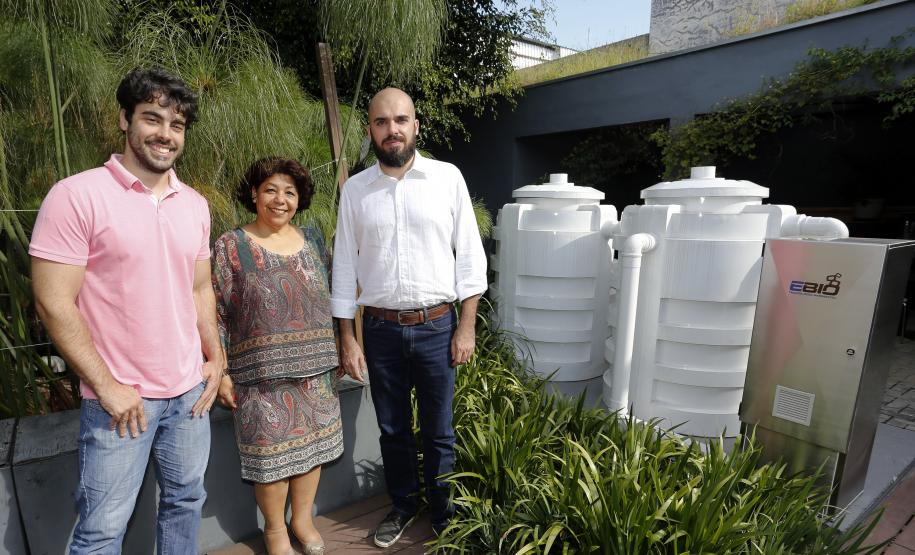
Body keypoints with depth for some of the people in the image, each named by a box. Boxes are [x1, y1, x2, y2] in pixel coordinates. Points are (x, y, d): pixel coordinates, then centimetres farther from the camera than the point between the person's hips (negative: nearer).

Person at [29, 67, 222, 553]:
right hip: (120, 399, -4)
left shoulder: (195, 204, 6)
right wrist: (107, 386, -13)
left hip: (190, 390, 5)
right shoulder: (77, 195, -11)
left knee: (186, 501, 19)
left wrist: (215, 358, 8)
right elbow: (54, 303, -13)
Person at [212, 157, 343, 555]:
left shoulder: (312, 239, 7)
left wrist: (335, 353, 13)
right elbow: (216, 315, -4)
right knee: (271, 451, 8)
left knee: (312, 444, 13)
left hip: (315, 369, 4)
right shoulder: (230, 247, -5)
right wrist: (221, 372, -8)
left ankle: (303, 518, 36)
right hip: (262, 373, -3)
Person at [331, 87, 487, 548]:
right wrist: (347, 339, 3)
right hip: (381, 330, 2)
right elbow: (344, 267, 5)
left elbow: (470, 256, -2)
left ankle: (442, 511, 36)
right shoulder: (354, 189, 3)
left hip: (436, 327, -1)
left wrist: (466, 327, -5)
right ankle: (403, 505, 40)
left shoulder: (447, 178, -2)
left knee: (438, 432, 12)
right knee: (392, 430, 17)